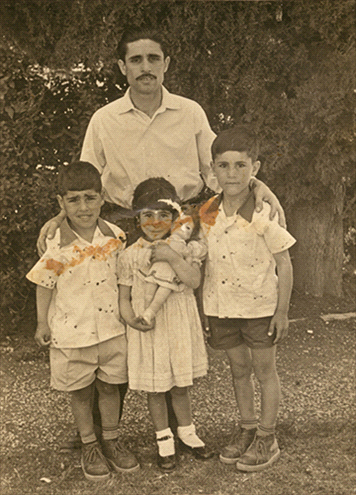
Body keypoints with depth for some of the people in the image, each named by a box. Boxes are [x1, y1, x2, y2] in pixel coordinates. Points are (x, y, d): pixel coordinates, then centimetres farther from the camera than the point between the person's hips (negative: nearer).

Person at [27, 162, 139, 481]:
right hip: (72, 332, -2)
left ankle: (111, 441, 33)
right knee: (81, 392, 12)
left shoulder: (115, 237, -7)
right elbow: (44, 286, -5)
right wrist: (43, 325, 1)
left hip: (111, 327, 3)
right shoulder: (58, 248, -16)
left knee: (110, 386, 14)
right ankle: (89, 446, 31)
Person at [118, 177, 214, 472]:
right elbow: (124, 296, 0)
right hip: (147, 329, 0)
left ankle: (187, 434, 35)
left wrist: (172, 257, -28)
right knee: (155, 388, 10)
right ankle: (164, 441, 29)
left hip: (179, 326, 1)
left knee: (180, 385, 14)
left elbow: (194, 281, -18)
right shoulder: (130, 256, -4)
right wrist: (131, 318, -17)